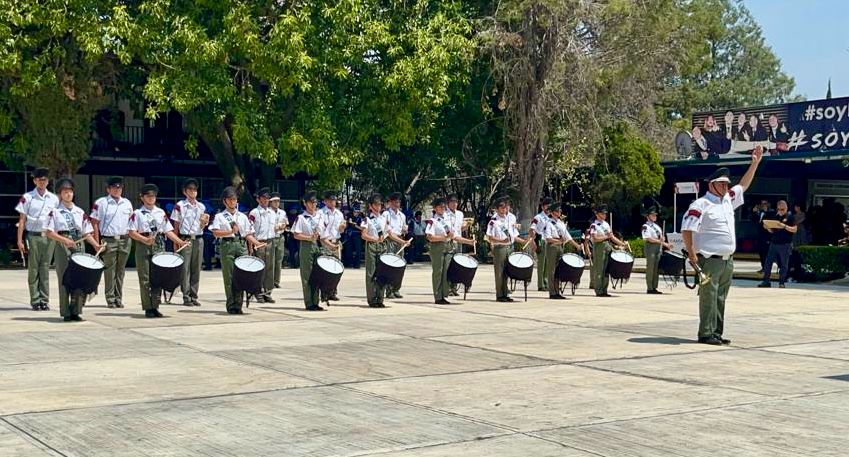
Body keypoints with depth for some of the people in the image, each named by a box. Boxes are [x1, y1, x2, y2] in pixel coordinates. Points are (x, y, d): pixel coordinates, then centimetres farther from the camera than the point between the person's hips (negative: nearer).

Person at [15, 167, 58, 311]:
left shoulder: (54, 199, 9)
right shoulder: (27, 198, 1)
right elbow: (22, 220, 1)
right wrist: (20, 240, -5)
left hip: (49, 237, 2)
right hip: (33, 236, -2)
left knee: (45, 270, 4)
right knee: (33, 270, 1)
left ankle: (45, 300, 9)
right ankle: (35, 301, 5)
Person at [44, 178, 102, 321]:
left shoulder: (80, 212, 12)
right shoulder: (55, 212, 0)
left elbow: (87, 232, 13)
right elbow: (48, 232, -5)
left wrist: (95, 245, -2)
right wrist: (64, 240, -17)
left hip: (79, 245, 4)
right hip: (63, 247, -3)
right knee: (64, 278, -2)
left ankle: (75, 311, 8)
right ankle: (66, 313, 5)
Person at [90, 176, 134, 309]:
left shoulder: (127, 203, 13)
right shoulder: (101, 203, 0)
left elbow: (131, 222, 19)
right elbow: (95, 223, -2)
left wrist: (130, 236, 3)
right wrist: (97, 243, -7)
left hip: (125, 240, 4)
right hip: (109, 241, -4)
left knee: (120, 271, 8)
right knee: (110, 271, -3)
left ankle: (119, 298, 13)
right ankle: (110, 299, 3)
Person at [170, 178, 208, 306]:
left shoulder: (201, 207, 13)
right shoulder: (179, 206, 0)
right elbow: (176, 225, -1)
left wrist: (204, 222, -6)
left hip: (198, 239, 4)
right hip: (185, 239, -4)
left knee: (196, 269, 5)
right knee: (185, 269, -5)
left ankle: (194, 296, 10)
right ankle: (186, 297, -2)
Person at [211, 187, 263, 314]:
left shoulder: (243, 217, 19)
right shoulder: (220, 216, 8)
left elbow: (248, 234, 17)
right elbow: (215, 232, -6)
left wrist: (256, 243, 0)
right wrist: (231, 232, -17)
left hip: (241, 245, 3)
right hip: (227, 245, -3)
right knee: (229, 276, -4)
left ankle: (238, 304, 2)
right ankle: (231, 305, 1)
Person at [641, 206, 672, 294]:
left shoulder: (657, 226, 20)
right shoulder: (646, 226, -5)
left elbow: (661, 238, 22)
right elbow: (649, 239, -15)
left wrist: (665, 245, 6)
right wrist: (661, 241, -15)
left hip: (659, 247, 8)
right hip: (650, 247, -8)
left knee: (657, 268, 7)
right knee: (650, 268, -6)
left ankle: (654, 288, 10)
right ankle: (649, 288, -4)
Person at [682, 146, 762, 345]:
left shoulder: (728, 200, 16)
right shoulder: (701, 205, -9)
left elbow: (744, 185, 29)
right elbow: (686, 230, -13)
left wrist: (755, 162, 24)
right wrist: (692, 255, -17)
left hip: (728, 260, 8)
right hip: (710, 260, -8)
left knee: (720, 299, 11)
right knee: (708, 298, -7)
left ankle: (716, 334, 16)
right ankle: (706, 334, -4)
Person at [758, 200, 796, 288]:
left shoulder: (790, 217, 0)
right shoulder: (775, 217, 13)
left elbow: (794, 229, -5)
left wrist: (785, 226, -18)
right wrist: (767, 227, -4)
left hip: (785, 244, -4)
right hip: (774, 243, 4)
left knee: (784, 264, 1)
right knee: (768, 263, -1)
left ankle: (781, 282, 7)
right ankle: (766, 281, 3)